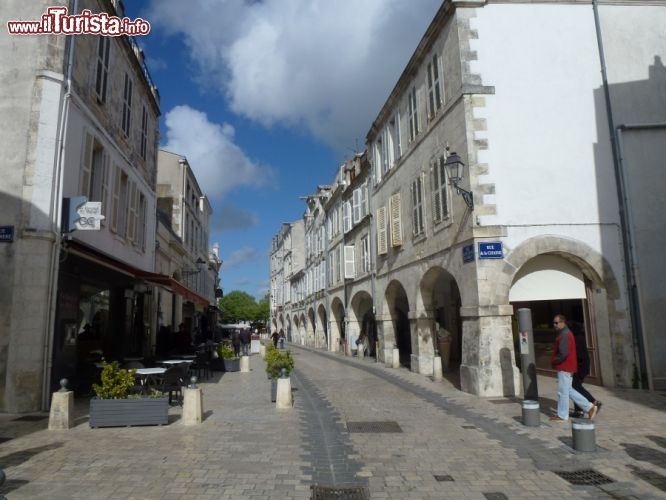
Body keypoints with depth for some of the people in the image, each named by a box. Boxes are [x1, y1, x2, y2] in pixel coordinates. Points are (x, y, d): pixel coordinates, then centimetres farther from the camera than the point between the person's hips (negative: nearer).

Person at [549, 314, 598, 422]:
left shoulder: (564, 335, -18)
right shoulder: (565, 333, 15)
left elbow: (563, 354, -25)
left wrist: (553, 361, -12)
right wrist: (555, 361, 13)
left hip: (564, 367, -10)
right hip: (567, 367, 10)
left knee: (563, 391, -1)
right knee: (568, 390, 17)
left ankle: (562, 416, 9)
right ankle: (589, 407, 21)